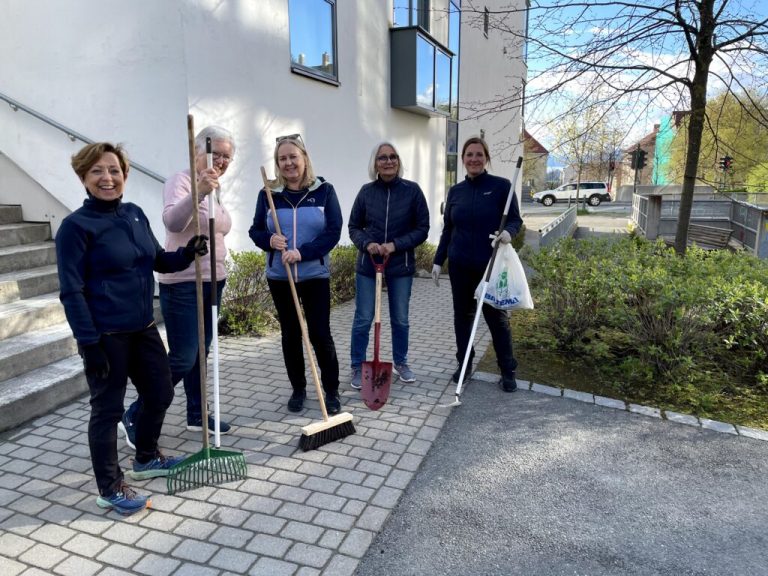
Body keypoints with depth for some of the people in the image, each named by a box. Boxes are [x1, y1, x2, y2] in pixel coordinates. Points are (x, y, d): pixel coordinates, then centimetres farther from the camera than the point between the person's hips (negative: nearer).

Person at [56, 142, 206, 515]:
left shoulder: (135, 214, 7)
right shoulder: (76, 226, -13)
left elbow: (159, 261, 16)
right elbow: (72, 291, -15)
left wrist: (188, 253, -4)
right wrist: (89, 343, -18)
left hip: (143, 328, 7)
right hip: (105, 335, -7)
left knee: (160, 394, 17)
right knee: (107, 409, 6)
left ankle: (146, 459, 41)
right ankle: (109, 489, 23)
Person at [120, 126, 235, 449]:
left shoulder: (214, 191, 14)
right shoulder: (181, 181, -12)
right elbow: (172, 221, -32)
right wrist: (198, 192, -48)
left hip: (212, 282, 8)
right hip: (183, 285, -8)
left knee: (199, 354, 14)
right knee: (181, 359, -6)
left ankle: (197, 415, 26)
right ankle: (134, 417, 10)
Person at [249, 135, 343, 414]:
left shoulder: (324, 190, -3)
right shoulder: (268, 193, 1)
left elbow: (333, 231, -9)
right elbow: (255, 230, 6)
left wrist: (302, 253, -20)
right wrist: (269, 240, -17)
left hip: (315, 275, -2)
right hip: (279, 277, 2)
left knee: (320, 334, -1)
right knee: (290, 333, 10)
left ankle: (332, 390, 16)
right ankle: (298, 389, 26)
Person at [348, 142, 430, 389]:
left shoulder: (412, 190, -6)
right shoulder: (366, 191, -2)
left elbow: (422, 229, -4)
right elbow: (354, 227, 5)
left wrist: (395, 245, -16)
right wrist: (367, 244, -15)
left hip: (401, 265, 0)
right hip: (368, 265, 0)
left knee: (400, 319, 13)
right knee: (363, 319, 4)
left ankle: (401, 363, 33)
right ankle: (357, 368, 20)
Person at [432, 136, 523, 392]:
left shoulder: (501, 186, -4)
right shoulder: (455, 191, 7)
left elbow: (515, 219, 0)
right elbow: (447, 229, 11)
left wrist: (509, 232, -23)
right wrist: (438, 261, 8)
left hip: (491, 264, -3)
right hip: (460, 265, 4)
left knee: (497, 316, 4)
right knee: (462, 315, 12)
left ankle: (508, 371, 17)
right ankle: (464, 363, 27)